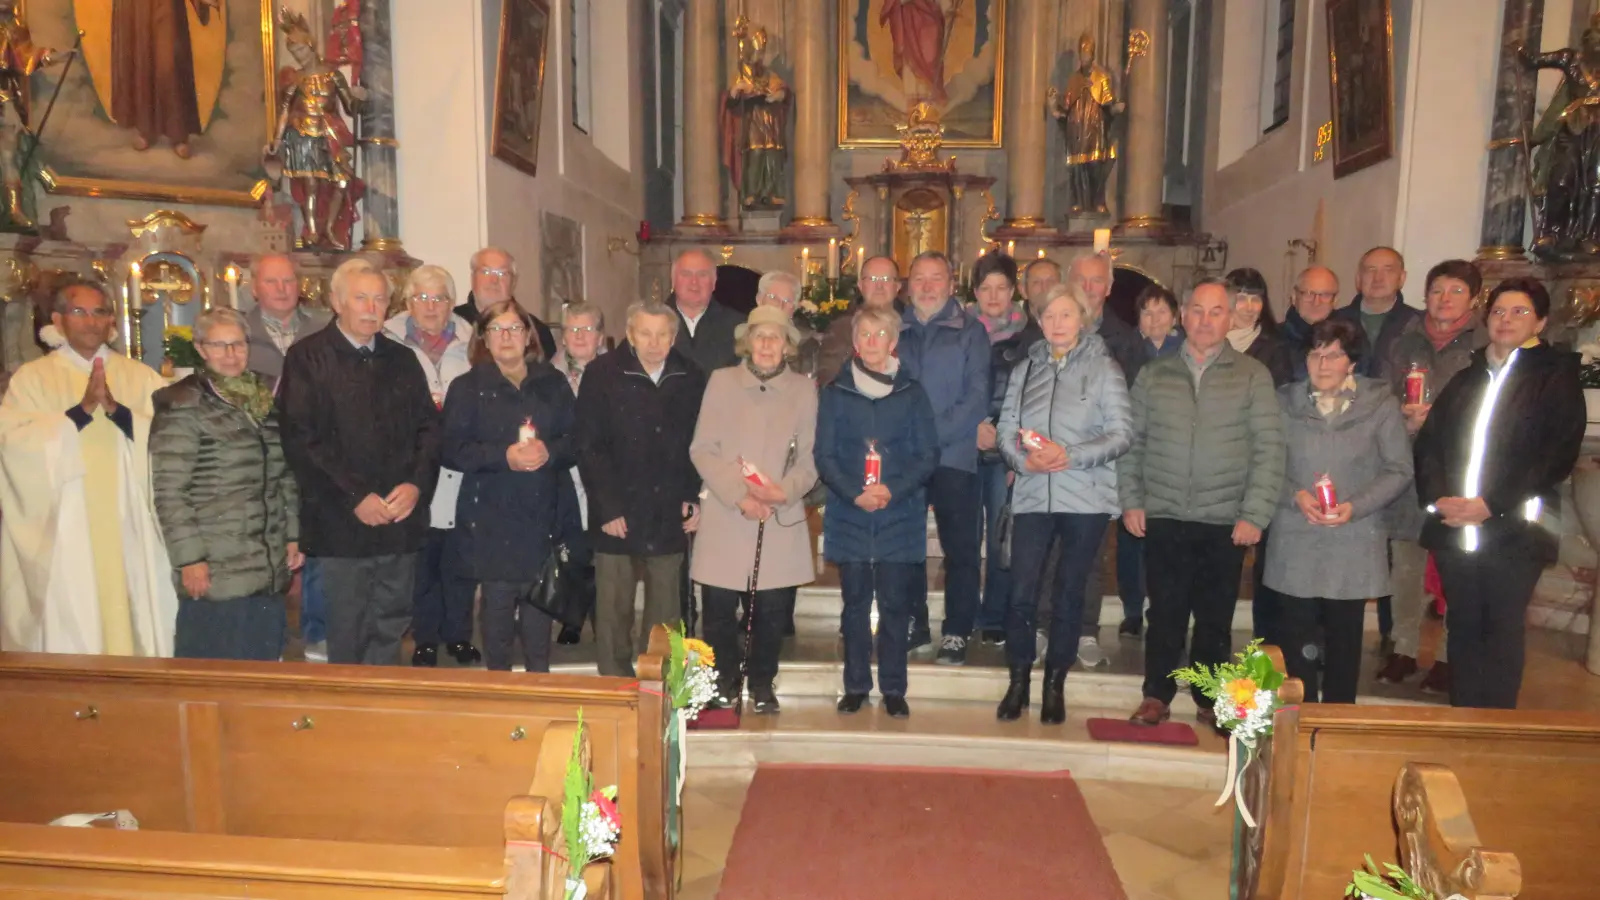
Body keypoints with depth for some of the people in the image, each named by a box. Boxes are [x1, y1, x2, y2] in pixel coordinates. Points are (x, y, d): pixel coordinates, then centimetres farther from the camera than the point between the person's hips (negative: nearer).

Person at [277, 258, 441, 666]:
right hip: (341, 522, -4)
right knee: (347, 632, 6)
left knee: (391, 624, 12)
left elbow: (428, 426, 10)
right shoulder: (308, 358, -2)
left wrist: (416, 484, -7)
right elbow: (300, 438, -10)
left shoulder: (402, 360, 13)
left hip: (401, 520, 4)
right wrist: (355, 497, -15)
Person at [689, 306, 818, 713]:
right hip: (725, 519, 0)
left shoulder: (804, 389, 6)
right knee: (719, 608, 3)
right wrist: (738, 496, -12)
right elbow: (701, 449, -1)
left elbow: (808, 459, 5)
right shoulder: (721, 381, 3)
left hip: (781, 521, 1)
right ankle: (725, 682, 26)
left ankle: (762, 684, 27)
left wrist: (785, 490, -15)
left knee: (772, 611, 5)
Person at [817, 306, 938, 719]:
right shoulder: (835, 393, 5)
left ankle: (894, 689, 14)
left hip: (899, 518, 0)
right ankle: (856, 685, 18)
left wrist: (892, 491, -14)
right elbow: (824, 456, 1)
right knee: (855, 603, 7)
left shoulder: (912, 394, 4)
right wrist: (854, 493, -15)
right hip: (849, 518, 1)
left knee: (895, 605, 3)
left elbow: (929, 456, 1)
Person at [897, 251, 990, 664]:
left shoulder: (970, 331, 2)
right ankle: (913, 625, 23)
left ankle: (956, 633, 11)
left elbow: (977, 396, -6)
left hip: (954, 455, -3)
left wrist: (933, 434, -15)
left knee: (960, 548, 1)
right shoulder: (896, 331, 12)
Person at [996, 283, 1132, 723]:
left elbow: (1122, 433, -5)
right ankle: (1018, 682, 15)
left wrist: (1070, 455, -17)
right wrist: (1024, 459, -12)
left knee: (1069, 594, 7)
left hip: (1086, 497, -2)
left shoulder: (1104, 368, 1)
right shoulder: (1026, 369, 11)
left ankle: (1055, 685, 21)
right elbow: (1006, 428, 8)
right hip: (1033, 494, 2)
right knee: (1022, 593, -3)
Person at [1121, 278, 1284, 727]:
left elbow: (1269, 449, -1)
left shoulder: (1253, 376, 3)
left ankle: (1210, 699, 23)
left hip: (1224, 521, -1)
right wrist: (1130, 500, 0)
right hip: (1164, 518, 1)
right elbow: (1132, 442, 9)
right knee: (1165, 613, 6)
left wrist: (1255, 514, -8)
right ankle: (1157, 696, 18)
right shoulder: (1153, 375, 8)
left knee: (1215, 617, 9)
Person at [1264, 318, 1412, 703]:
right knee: (1296, 641, 5)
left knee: (1344, 640, 9)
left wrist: (1355, 506, -13)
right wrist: (1295, 495, -13)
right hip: (1295, 544, 1)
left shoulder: (1380, 404, -1)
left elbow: (1399, 470, 0)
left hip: (1353, 545, -1)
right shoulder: (1286, 401, 2)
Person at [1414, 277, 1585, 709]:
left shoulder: (1557, 378, 2)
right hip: (1453, 528, 4)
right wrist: (1438, 498, -7)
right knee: (1463, 629, 10)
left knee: (1501, 633, 2)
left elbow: (1558, 456, -8)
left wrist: (1491, 504, -16)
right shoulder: (1465, 379, 17)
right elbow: (1428, 442, 10)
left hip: (1513, 531, -4)